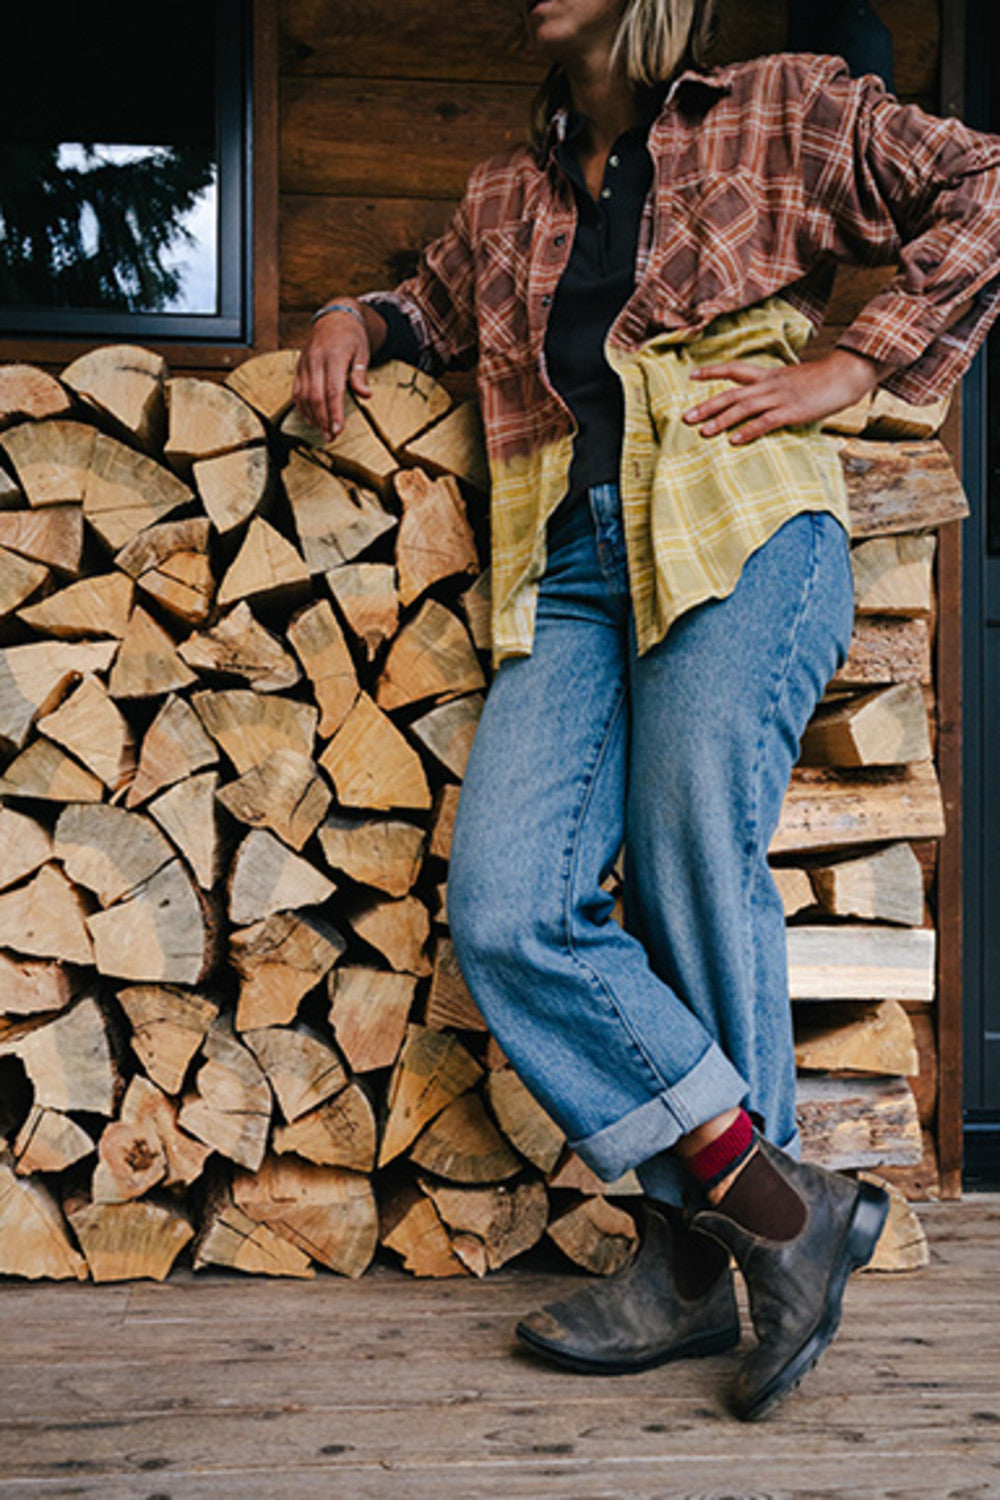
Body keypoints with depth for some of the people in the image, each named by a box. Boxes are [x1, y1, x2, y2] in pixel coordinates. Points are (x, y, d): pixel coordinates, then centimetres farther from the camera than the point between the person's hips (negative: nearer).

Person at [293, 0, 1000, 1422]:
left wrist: (850, 368, -2)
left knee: (693, 863, -16)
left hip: (740, 532, -4)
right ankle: (782, 1204, -10)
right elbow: (438, 305, 46)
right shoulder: (507, 196, 28)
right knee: (505, 911, -14)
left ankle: (700, 1253, 1)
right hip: (569, 566, 4)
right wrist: (357, 317, 23)